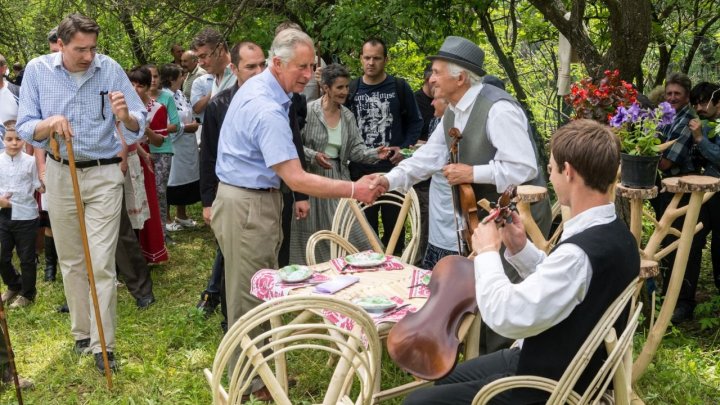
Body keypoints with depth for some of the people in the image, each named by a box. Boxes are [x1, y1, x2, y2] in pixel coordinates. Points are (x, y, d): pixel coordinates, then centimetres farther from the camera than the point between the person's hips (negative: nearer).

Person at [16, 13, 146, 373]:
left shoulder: (110, 69, -10)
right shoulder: (37, 70, -6)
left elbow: (138, 127, -10)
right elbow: (25, 129, -6)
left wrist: (125, 117, -33)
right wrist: (50, 123, -27)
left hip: (105, 174, -2)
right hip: (60, 174, 2)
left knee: (102, 263, -4)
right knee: (70, 261, 13)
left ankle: (103, 344, 5)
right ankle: (81, 331, 30)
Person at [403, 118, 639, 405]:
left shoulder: (581, 252, -32)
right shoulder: (613, 232, 0)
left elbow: (506, 316, -31)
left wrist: (487, 252, -16)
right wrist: (520, 248, 0)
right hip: (570, 367, 10)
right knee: (445, 379, 24)